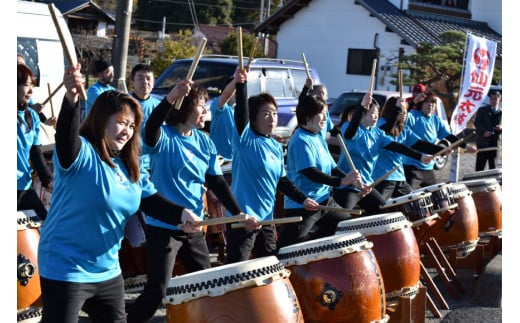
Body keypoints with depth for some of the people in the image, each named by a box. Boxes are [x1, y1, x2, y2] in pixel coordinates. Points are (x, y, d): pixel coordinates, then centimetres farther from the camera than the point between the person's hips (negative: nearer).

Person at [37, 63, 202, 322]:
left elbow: (150, 200, 6)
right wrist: (72, 98, -57)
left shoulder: (128, 165, 7)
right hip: (66, 270, -8)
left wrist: (181, 214, -14)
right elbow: (66, 134, -37)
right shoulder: (80, 153, -16)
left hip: (108, 270, 8)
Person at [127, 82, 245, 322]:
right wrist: (169, 99, -54)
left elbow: (216, 181, 6)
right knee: (156, 291, -7)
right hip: (162, 226, -7)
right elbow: (149, 131, -38)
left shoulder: (205, 142, 5)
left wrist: (237, 213, -4)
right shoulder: (164, 137, -13)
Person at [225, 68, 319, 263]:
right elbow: (241, 113, -25)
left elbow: (282, 181, 19)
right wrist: (241, 84, -39)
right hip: (243, 217, -7)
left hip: (266, 219, 7)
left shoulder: (277, 148, 12)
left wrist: (302, 199, 9)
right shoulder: (246, 139, -7)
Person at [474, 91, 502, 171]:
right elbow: (476, 122, -1)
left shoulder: (501, 113, 13)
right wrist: (484, 131, -18)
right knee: (480, 165, -1)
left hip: (495, 142, 2)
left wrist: (501, 128, -10)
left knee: (493, 166, 3)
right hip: (483, 141, -2)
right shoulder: (482, 110, 7)